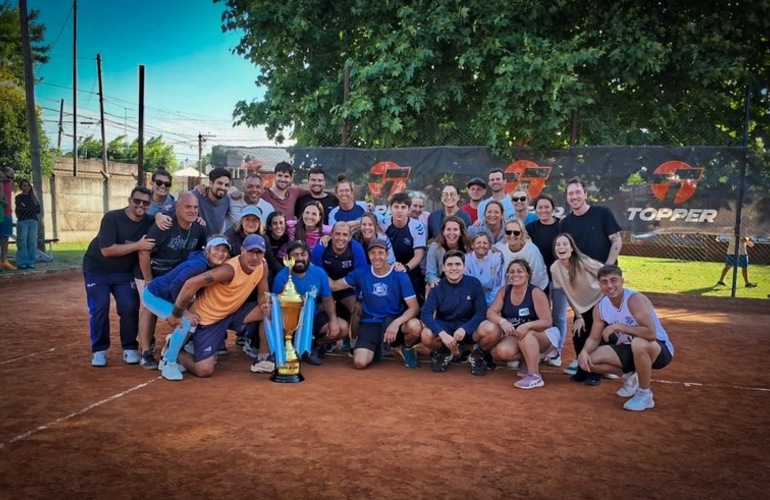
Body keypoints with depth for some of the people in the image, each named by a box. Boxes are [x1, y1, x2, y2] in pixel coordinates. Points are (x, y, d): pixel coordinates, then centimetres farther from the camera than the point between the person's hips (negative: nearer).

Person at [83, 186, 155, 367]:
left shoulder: (149, 223, -8)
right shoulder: (112, 218, -22)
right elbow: (106, 250, -29)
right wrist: (137, 246, -35)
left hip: (125, 272, 3)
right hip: (97, 269, -3)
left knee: (130, 307, -10)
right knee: (99, 307, -12)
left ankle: (130, 348, 7)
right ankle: (99, 350, 4)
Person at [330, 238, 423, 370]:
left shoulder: (400, 276, -9)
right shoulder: (361, 273, -1)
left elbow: (414, 307, -14)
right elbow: (334, 285, 6)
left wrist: (396, 322, -30)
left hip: (394, 319, -1)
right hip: (370, 323, 1)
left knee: (415, 326, -36)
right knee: (360, 363, -21)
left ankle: (407, 348, 3)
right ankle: (376, 348, 17)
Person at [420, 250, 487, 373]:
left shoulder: (474, 283, -7)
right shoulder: (438, 287, -7)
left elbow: (482, 312, -9)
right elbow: (425, 313, -18)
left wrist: (465, 329, -27)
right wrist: (442, 334, -34)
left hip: (468, 327, 0)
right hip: (444, 326, 1)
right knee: (426, 335, -33)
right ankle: (442, 352, 4)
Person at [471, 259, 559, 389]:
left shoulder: (536, 293, -17)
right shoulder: (504, 291, -2)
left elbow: (547, 322, -22)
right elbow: (490, 312, -10)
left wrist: (527, 326, -41)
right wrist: (502, 321, -33)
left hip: (541, 336, -4)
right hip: (515, 337, 4)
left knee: (526, 334, -37)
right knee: (502, 352, -26)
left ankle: (534, 376, -33)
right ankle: (531, 360, 2)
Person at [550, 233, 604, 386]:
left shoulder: (584, 263, -28)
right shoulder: (555, 268, -15)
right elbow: (568, 295, -4)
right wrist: (578, 316, -2)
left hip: (600, 303, -4)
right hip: (581, 308, 4)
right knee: (578, 337, -6)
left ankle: (594, 371, 7)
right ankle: (582, 369, 16)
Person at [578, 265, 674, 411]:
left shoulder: (635, 299, -26)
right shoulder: (600, 308, -6)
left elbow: (651, 333, -38)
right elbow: (594, 338, 1)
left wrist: (617, 327, -34)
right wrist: (584, 351, -21)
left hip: (660, 349, -6)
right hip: (630, 349, 7)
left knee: (638, 344, -41)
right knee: (590, 360, -10)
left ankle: (645, 395, -16)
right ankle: (630, 377, 17)